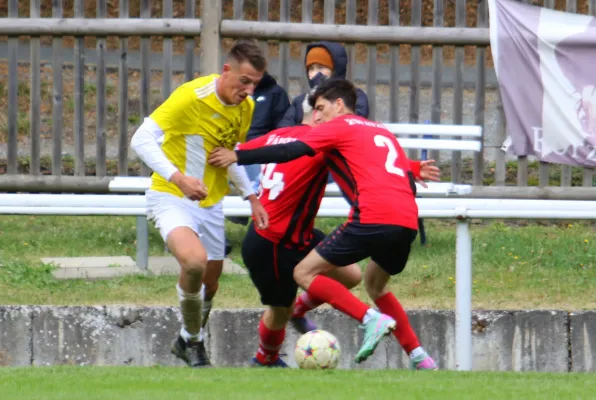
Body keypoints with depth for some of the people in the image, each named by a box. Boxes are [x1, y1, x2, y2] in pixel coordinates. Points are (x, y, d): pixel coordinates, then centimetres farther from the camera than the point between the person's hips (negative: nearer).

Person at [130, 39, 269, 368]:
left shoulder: (246, 107, 0)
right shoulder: (192, 97, -23)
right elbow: (142, 139, -26)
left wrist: (251, 197, 12)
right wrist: (178, 178, -36)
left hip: (211, 203, 7)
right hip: (171, 197, -7)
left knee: (209, 284, 14)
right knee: (194, 260, -32)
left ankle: (190, 342, 42)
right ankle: (192, 339, -10)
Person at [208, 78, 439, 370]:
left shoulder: (339, 126, 9)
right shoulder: (382, 132, 29)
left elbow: (292, 151, -1)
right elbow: (409, 182, 27)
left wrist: (237, 157, 3)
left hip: (372, 219, -8)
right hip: (408, 223, 8)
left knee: (305, 274, 0)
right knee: (375, 285, 30)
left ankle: (372, 319, -17)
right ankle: (419, 357, 18)